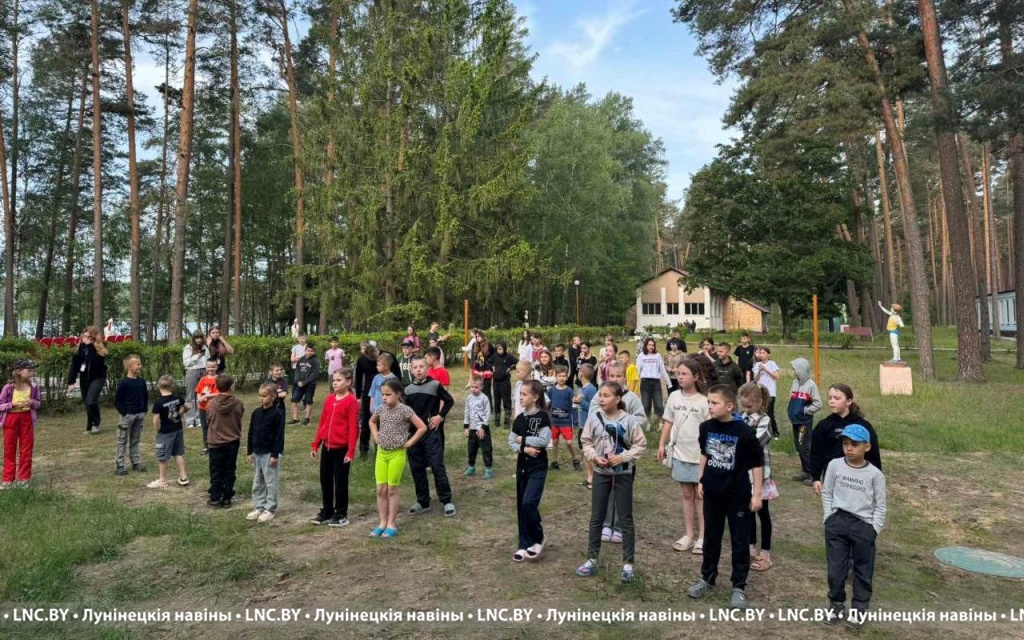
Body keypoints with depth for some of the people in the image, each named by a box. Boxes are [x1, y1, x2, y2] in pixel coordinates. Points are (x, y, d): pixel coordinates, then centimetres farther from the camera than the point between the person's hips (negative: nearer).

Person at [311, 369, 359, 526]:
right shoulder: (329, 399, 8)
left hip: (341, 448, -6)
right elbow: (322, 423, 13)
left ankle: (341, 514, 18)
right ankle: (326, 511, 29)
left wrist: (351, 451, -17)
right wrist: (315, 444, 11)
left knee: (340, 481, 5)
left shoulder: (352, 401, -13)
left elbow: (353, 427, -15)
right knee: (325, 479, 14)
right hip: (327, 447, 7)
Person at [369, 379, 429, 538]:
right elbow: (372, 421, 23)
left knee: (392, 490, 2)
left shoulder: (405, 410, -14)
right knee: (380, 490, 7)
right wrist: (376, 437, 10)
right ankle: (382, 523, 19)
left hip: (397, 454, -5)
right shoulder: (381, 409, 2)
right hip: (381, 453, 5)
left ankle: (392, 525, 14)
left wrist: (409, 442, -12)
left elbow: (422, 427, -14)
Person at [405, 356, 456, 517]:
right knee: (416, 469, 9)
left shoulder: (435, 384, -5)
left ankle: (447, 501, 7)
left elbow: (449, 401, 2)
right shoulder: (408, 389, 7)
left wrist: (440, 416, -6)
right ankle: (423, 502, 22)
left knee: (438, 467, -4)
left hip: (431, 432, -4)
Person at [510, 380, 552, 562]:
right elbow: (511, 441, 3)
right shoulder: (519, 418, 6)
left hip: (538, 468, -6)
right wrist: (524, 448, -15)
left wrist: (522, 439, -11)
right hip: (522, 466, 6)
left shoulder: (543, 417, -10)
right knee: (521, 506, 8)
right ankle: (524, 545, 20)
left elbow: (544, 440, -20)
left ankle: (538, 540, 8)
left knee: (529, 503, -15)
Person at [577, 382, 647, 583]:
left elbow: (640, 445, -7)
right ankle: (591, 559, 24)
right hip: (600, 472, 3)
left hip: (623, 474, -2)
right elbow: (586, 442, 2)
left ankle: (628, 563, 20)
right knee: (596, 517, 11)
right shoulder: (594, 418, -7)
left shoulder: (629, 421, -14)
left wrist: (622, 457, -18)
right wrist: (594, 457, -14)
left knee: (625, 518, 8)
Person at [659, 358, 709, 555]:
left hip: (699, 454, -4)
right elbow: (668, 422, 9)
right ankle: (689, 535, 23)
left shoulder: (703, 400, -11)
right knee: (687, 494, 13)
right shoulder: (674, 397, 2)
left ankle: (702, 537, 18)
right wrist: (662, 444, 7)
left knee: (700, 494, 7)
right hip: (680, 452, 4)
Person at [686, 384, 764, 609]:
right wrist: (701, 480, 12)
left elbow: (756, 463, -10)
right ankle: (707, 578, 32)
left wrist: (757, 493, -8)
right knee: (711, 538, 17)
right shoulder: (706, 427, -5)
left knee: (739, 541, 9)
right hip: (712, 492, 4)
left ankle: (739, 586, 22)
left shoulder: (744, 432, -19)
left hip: (738, 495, -4)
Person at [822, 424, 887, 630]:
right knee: (835, 568, 7)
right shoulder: (835, 465, -3)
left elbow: (880, 505, 1)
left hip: (864, 525, -1)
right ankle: (836, 604, 24)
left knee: (863, 570, 12)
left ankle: (859, 609, 26)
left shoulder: (874, 474, -6)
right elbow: (827, 493, 5)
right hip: (837, 522, 1)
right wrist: (830, 518, 0)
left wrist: (874, 528, -4)